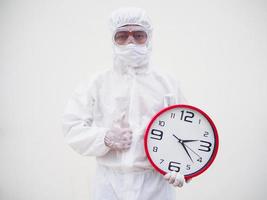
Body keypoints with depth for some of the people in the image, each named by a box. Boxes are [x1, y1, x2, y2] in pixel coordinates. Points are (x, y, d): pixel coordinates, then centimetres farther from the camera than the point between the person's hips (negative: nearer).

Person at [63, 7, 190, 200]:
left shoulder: (169, 84, 7)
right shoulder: (98, 83, 5)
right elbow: (72, 128, 2)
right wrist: (104, 138, -15)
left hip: (156, 184, 0)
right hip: (110, 184, 0)